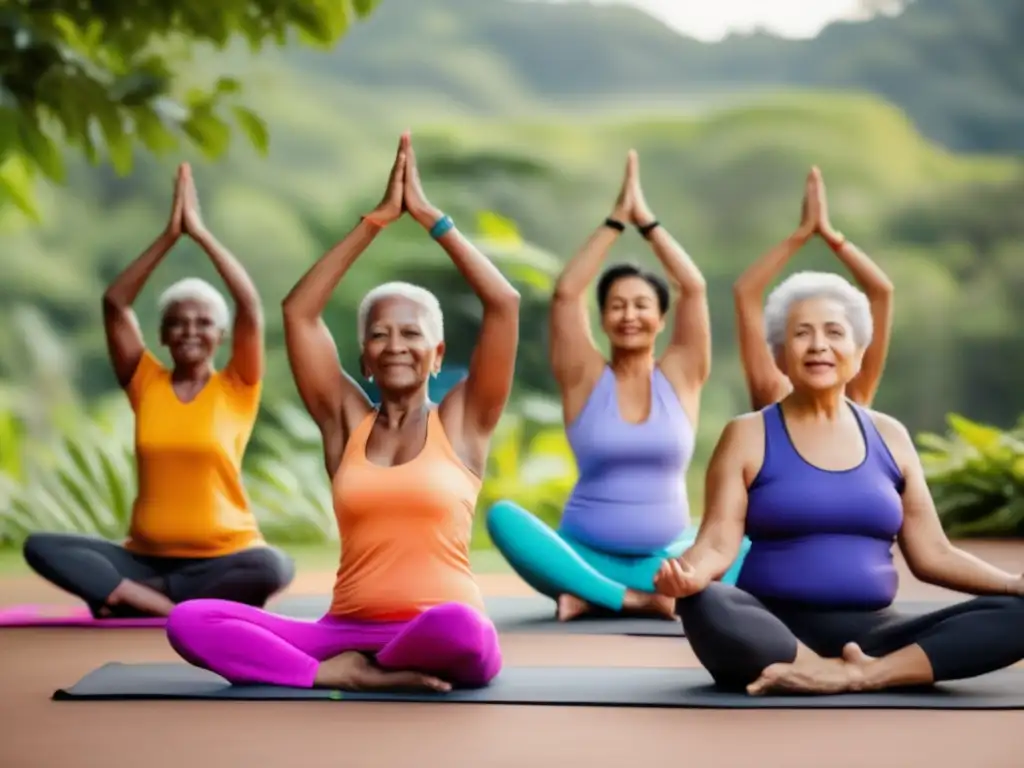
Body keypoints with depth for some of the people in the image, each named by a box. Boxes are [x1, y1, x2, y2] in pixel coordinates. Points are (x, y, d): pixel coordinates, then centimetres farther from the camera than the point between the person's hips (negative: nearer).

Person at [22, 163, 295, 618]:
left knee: (274, 568, -35)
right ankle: (166, 602, -29)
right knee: (41, 547, -19)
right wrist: (170, 234, -6)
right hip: (145, 556, 2)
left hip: (223, 557, -2)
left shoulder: (236, 388, 2)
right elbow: (114, 303, -1)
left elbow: (250, 305, -11)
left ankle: (134, 595, -21)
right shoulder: (146, 384, 8)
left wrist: (200, 231, -10)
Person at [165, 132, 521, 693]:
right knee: (189, 621, -18)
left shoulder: (461, 422, 5)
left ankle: (356, 669, -9)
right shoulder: (346, 420, 12)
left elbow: (505, 303, -4)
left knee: (457, 627, -40)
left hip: (434, 638, -1)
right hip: (347, 630, 2)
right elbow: (299, 311, 5)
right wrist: (376, 220, 3)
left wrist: (429, 216, -1)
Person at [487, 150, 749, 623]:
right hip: (587, 556, -1)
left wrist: (646, 219, -4)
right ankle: (633, 599, -31)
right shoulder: (585, 379, 3)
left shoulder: (680, 375, 5)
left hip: (665, 559, 1)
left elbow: (694, 287, -5)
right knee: (503, 516, -29)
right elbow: (565, 293, -9)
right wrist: (616, 219, -8)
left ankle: (594, 598, -26)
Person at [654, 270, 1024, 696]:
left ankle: (867, 672, -29)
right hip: (777, 633, -3)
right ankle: (856, 675, -28)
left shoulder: (889, 436, 13)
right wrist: (687, 573, -29)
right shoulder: (749, 435, 4)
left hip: (870, 635, 3)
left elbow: (932, 554, 13)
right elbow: (718, 543, -5)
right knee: (703, 606, -37)